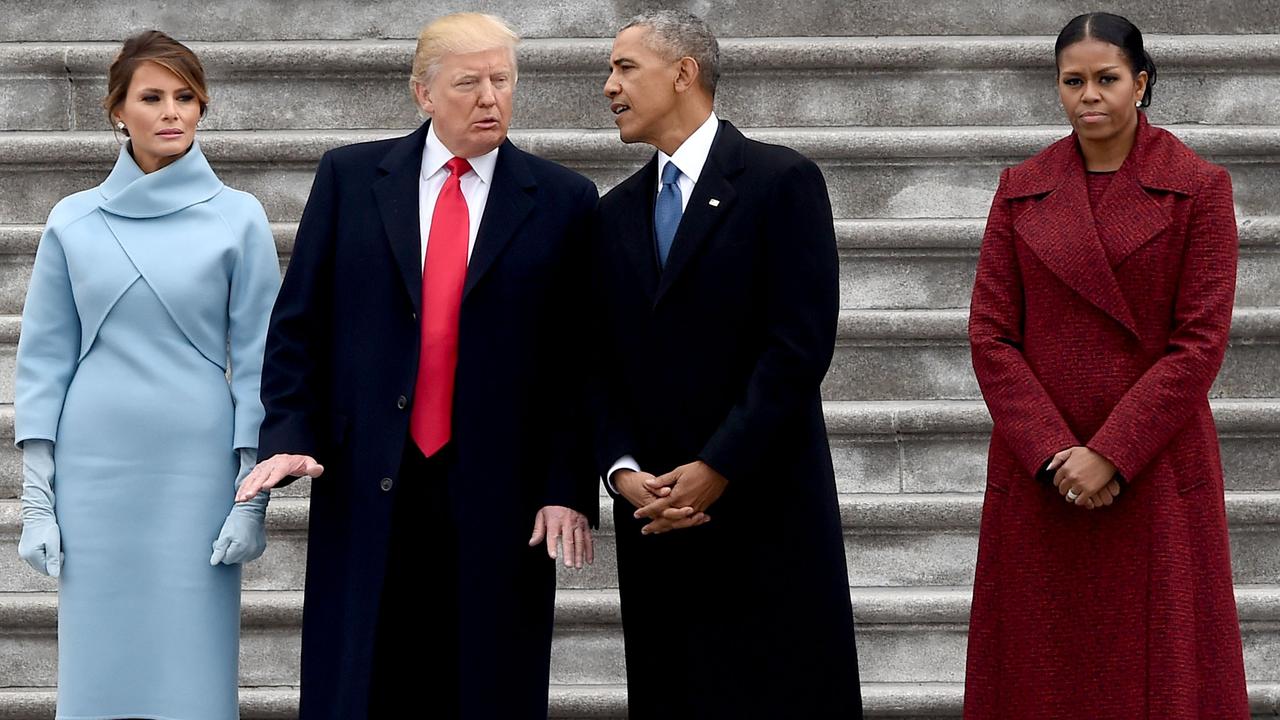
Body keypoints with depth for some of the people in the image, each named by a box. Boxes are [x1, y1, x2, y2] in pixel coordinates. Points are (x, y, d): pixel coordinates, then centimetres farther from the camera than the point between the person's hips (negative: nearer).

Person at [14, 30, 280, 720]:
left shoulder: (238, 218, 1)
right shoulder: (73, 221, 5)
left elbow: (257, 360, 1)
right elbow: (45, 360, 6)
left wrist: (253, 495, -4)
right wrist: (37, 498, 1)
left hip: (197, 471, -1)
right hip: (95, 471, 1)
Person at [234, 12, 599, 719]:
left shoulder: (563, 201, 3)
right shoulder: (348, 177, 6)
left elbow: (580, 360, 2)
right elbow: (298, 322, 7)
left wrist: (571, 488, -5)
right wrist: (289, 435, -5)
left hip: (499, 498, -1)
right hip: (365, 491, 1)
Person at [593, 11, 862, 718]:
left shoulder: (782, 181, -4)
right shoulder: (616, 214, 15)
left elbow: (801, 343, -11)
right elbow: (603, 364, 12)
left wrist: (717, 469, -14)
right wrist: (623, 470, -6)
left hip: (768, 515, -5)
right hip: (655, 521, 5)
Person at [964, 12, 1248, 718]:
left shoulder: (1199, 188, -1)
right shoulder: (1021, 190, 6)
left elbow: (1200, 341, -7)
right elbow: (990, 334, 2)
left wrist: (1112, 455, -14)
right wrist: (1053, 453, -11)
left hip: (1155, 469, -2)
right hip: (1037, 476, 2)